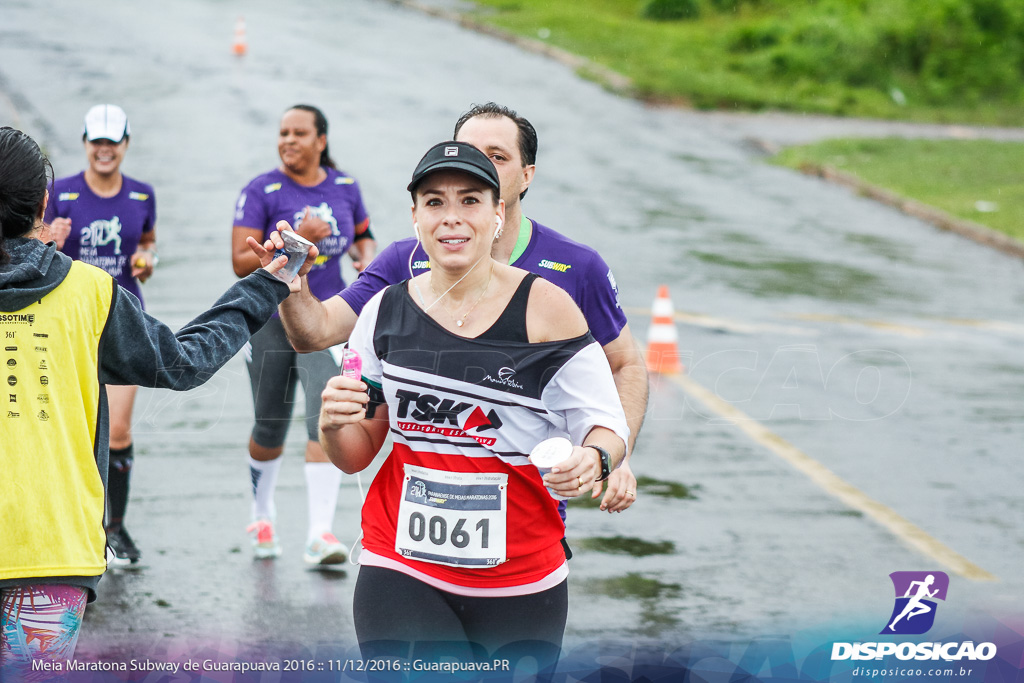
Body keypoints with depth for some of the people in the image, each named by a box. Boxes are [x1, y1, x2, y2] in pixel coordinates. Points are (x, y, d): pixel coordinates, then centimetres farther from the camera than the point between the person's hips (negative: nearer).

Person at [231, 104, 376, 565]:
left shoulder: (345, 187, 5)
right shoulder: (262, 191, -7)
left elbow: (364, 236, 23)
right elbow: (241, 263, -13)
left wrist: (367, 259, 1)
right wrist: (294, 241, -23)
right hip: (272, 317, -2)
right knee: (270, 428, 9)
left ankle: (320, 535, -18)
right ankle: (262, 518, 37)